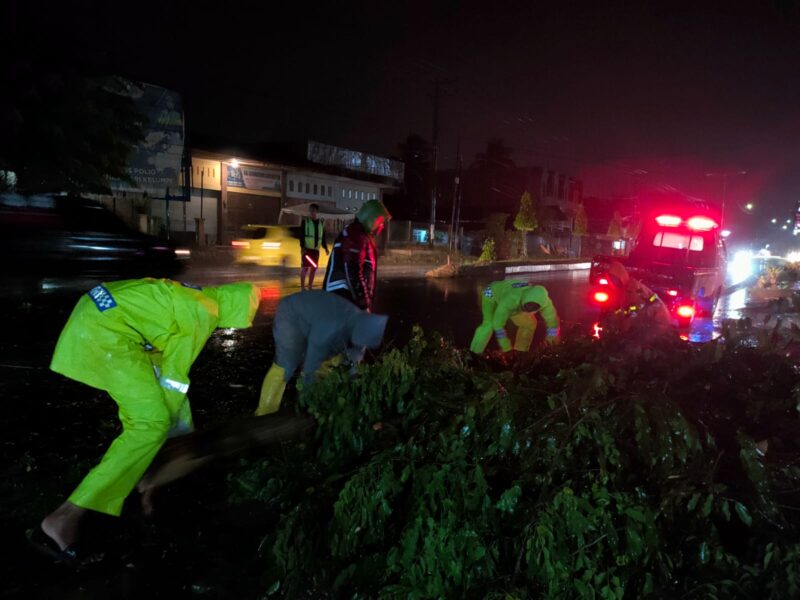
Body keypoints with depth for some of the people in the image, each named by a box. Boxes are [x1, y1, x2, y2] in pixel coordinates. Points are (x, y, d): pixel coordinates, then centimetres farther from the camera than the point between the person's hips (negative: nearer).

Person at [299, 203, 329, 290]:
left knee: (313, 268, 5)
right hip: (306, 248, -4)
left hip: (316, 249, 4)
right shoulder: (305, 221, 0)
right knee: (305, 267, -6)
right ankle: (302, 287, -1)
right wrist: (302, 247, -16)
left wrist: (325, 248, 6)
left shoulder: (321, 223, 12)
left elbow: (323, 237, 15)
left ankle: (310, 287, 14)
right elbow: (301, 235, -6)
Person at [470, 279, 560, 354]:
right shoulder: (511, 299, -46)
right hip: (492, 294, -6)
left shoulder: (543, 301, -32)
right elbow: (497, 324, -39)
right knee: (489, 325, -29)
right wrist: (507, 348, -34)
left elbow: (552, 320, -16)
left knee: (529, 323, 6)